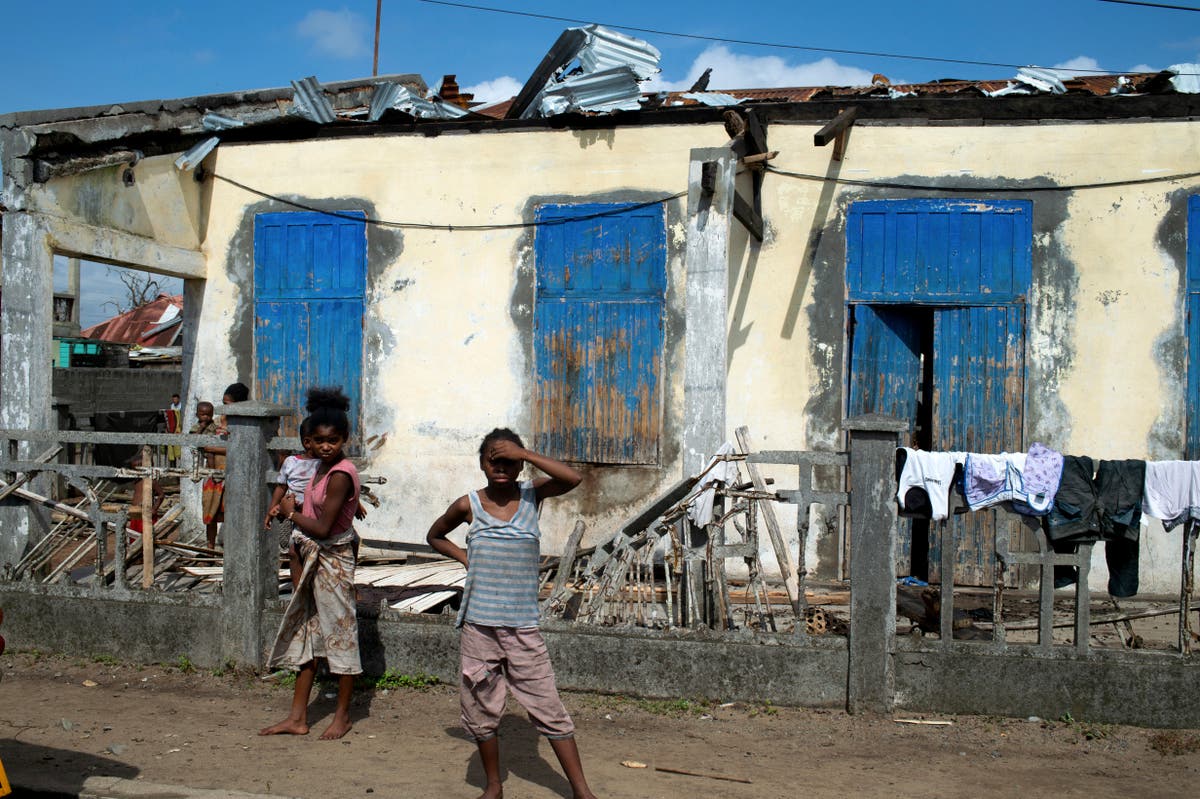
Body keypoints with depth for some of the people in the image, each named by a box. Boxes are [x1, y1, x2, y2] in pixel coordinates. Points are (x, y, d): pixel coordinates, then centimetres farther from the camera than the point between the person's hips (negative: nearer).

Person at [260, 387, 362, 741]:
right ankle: (298, 717, 19)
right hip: (313, 559, 10)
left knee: (340, 632, 3)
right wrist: (299, 566, 14)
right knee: (306, 634, 12)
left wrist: (290, 512, -7)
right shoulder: (323, 467, 9)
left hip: (333, 561, -9)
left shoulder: (340, 475, -19)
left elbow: (322, 528, -22)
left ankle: (342, 714, 17)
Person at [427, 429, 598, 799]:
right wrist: (464, 557, 3)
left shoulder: (532, 494, 0)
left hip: (524, 629, -1)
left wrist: (524, 454, -21)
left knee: (549, 709, 0)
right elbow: (435, 536, 19)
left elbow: (573, 478, -20)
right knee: (481, 711, 10)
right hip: (479, 627, 2)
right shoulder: (469, 505, 1)